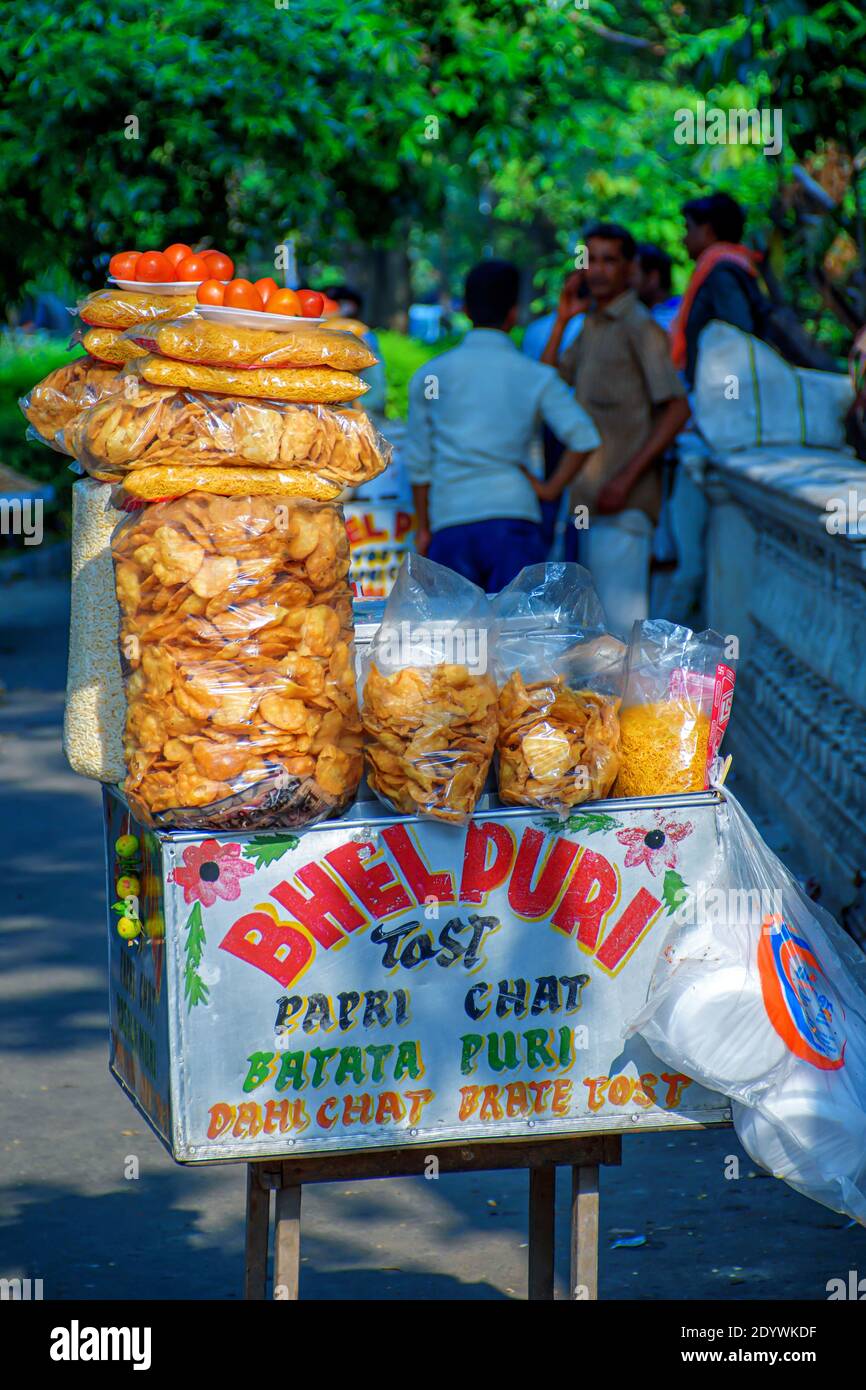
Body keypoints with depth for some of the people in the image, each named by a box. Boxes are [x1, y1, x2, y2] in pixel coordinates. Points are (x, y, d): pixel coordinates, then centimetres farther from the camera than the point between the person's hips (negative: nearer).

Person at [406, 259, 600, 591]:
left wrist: (423, 529, 19)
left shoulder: (429, 375, 9)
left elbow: (418, 462, 11)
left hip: (450, 518, 2)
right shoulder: (535, 376, 4)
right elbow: (583, 437, -8)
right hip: (512, 513, -2)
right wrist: (551, 488, 3)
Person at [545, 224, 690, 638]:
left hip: (623, 500, -9)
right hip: (591, 497, 9)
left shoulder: (640, 328, -9)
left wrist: (626, 478, -21)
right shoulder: (592, 327, 18)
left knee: (620, 612, -10)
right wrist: (561, 320, 11)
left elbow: (677, 409, -15)